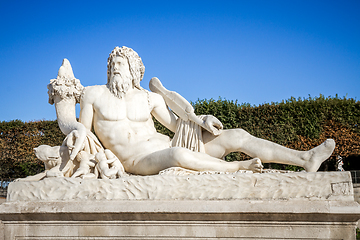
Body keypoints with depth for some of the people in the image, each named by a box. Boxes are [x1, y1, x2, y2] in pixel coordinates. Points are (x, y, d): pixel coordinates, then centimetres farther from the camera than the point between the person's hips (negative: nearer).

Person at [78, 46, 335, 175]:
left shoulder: (150, 98, 12)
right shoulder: (93, 94, 5)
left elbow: (177, 124, 16)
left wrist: (203, 120, -2)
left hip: (168, 147, 5)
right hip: (139, 161, -5)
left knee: (237, 136, -9)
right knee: (178, 154, -44)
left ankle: (306, 159, -14)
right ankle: (237, 167, -22)